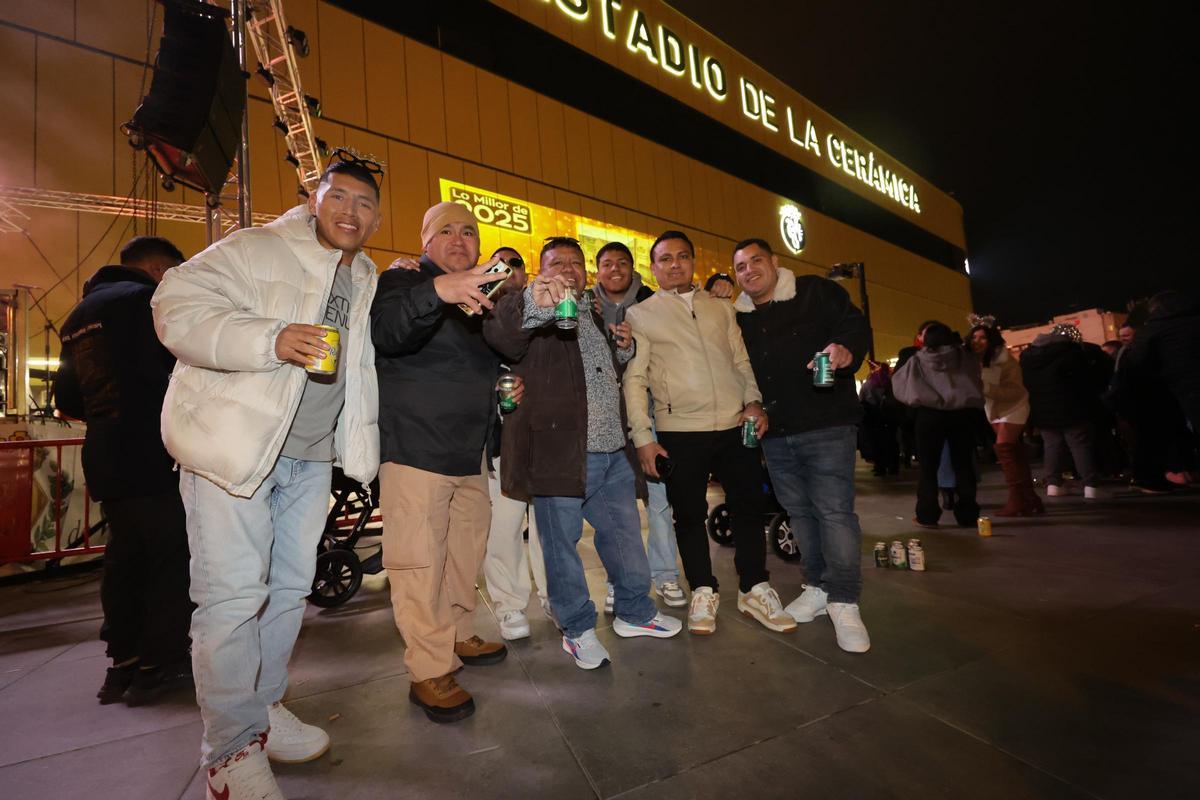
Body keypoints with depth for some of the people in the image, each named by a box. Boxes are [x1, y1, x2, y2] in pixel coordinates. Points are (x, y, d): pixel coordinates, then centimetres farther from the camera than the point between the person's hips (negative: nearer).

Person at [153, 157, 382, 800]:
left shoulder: (368, 282, 15)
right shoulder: (255, 249, -4)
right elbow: (177, 305, -15)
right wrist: (270, 340, -27)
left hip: (309, 456, 7)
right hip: (234, 444, -6)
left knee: (290, 587, 15)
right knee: (233, 595, -5)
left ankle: (264, 705, 34)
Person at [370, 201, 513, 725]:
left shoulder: (484, 295, 18)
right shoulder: (402, 282, -3)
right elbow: (386, 332, -26)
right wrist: (437, 291, -42)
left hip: (471, 450, 7)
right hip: (415, 447, -7)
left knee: (466, 549, 16)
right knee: (420, 560, -4)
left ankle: (457, 635, 35)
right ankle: (429, 673, 10)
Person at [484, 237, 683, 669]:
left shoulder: (598, 318, 22)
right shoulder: (525, 311, 0)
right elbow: (500, 337, -25)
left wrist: (626, 350, 12)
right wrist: (535, 305, -45)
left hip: (613, 453, 7)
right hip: (559, 451, -6)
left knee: (626, 537, 15)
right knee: (562, 545, 6)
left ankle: (634, 611, 36)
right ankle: (577, 629, 26)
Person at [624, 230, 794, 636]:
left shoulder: (722, 308, 15)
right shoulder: (640, 315, 4)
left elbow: (742, 360, 17)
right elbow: (634, 378, 0)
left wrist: (754, 400, 0)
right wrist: (643, 436, -6)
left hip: (736, 425, 4)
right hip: (678, 432, -3)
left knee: (749, 506, 9)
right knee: (689, 514, 6)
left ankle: (754, 590, 28)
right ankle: (703, 592, 26)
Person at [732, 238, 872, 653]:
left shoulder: (816, 292, 2)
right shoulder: (738, 317, 14)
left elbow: (855, 325, -6)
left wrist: (846, 350, -28)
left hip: (826, 423, -5)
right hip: (775, 433, 5)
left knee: (834, 509, -7)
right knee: (799, 511, 12)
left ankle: (844, 601, 5)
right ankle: (818, 587, 26)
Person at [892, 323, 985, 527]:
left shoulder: (918, 360, 2)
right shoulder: (964, 357, 7)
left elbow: (898, 382, 10)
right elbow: (976, 382, 17)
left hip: (930, 414, -2)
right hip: (962, 412, 2)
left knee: (928, 466, 5)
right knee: (963, 464, 11)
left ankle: (927, 515, 5)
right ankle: (967, 514, 14)